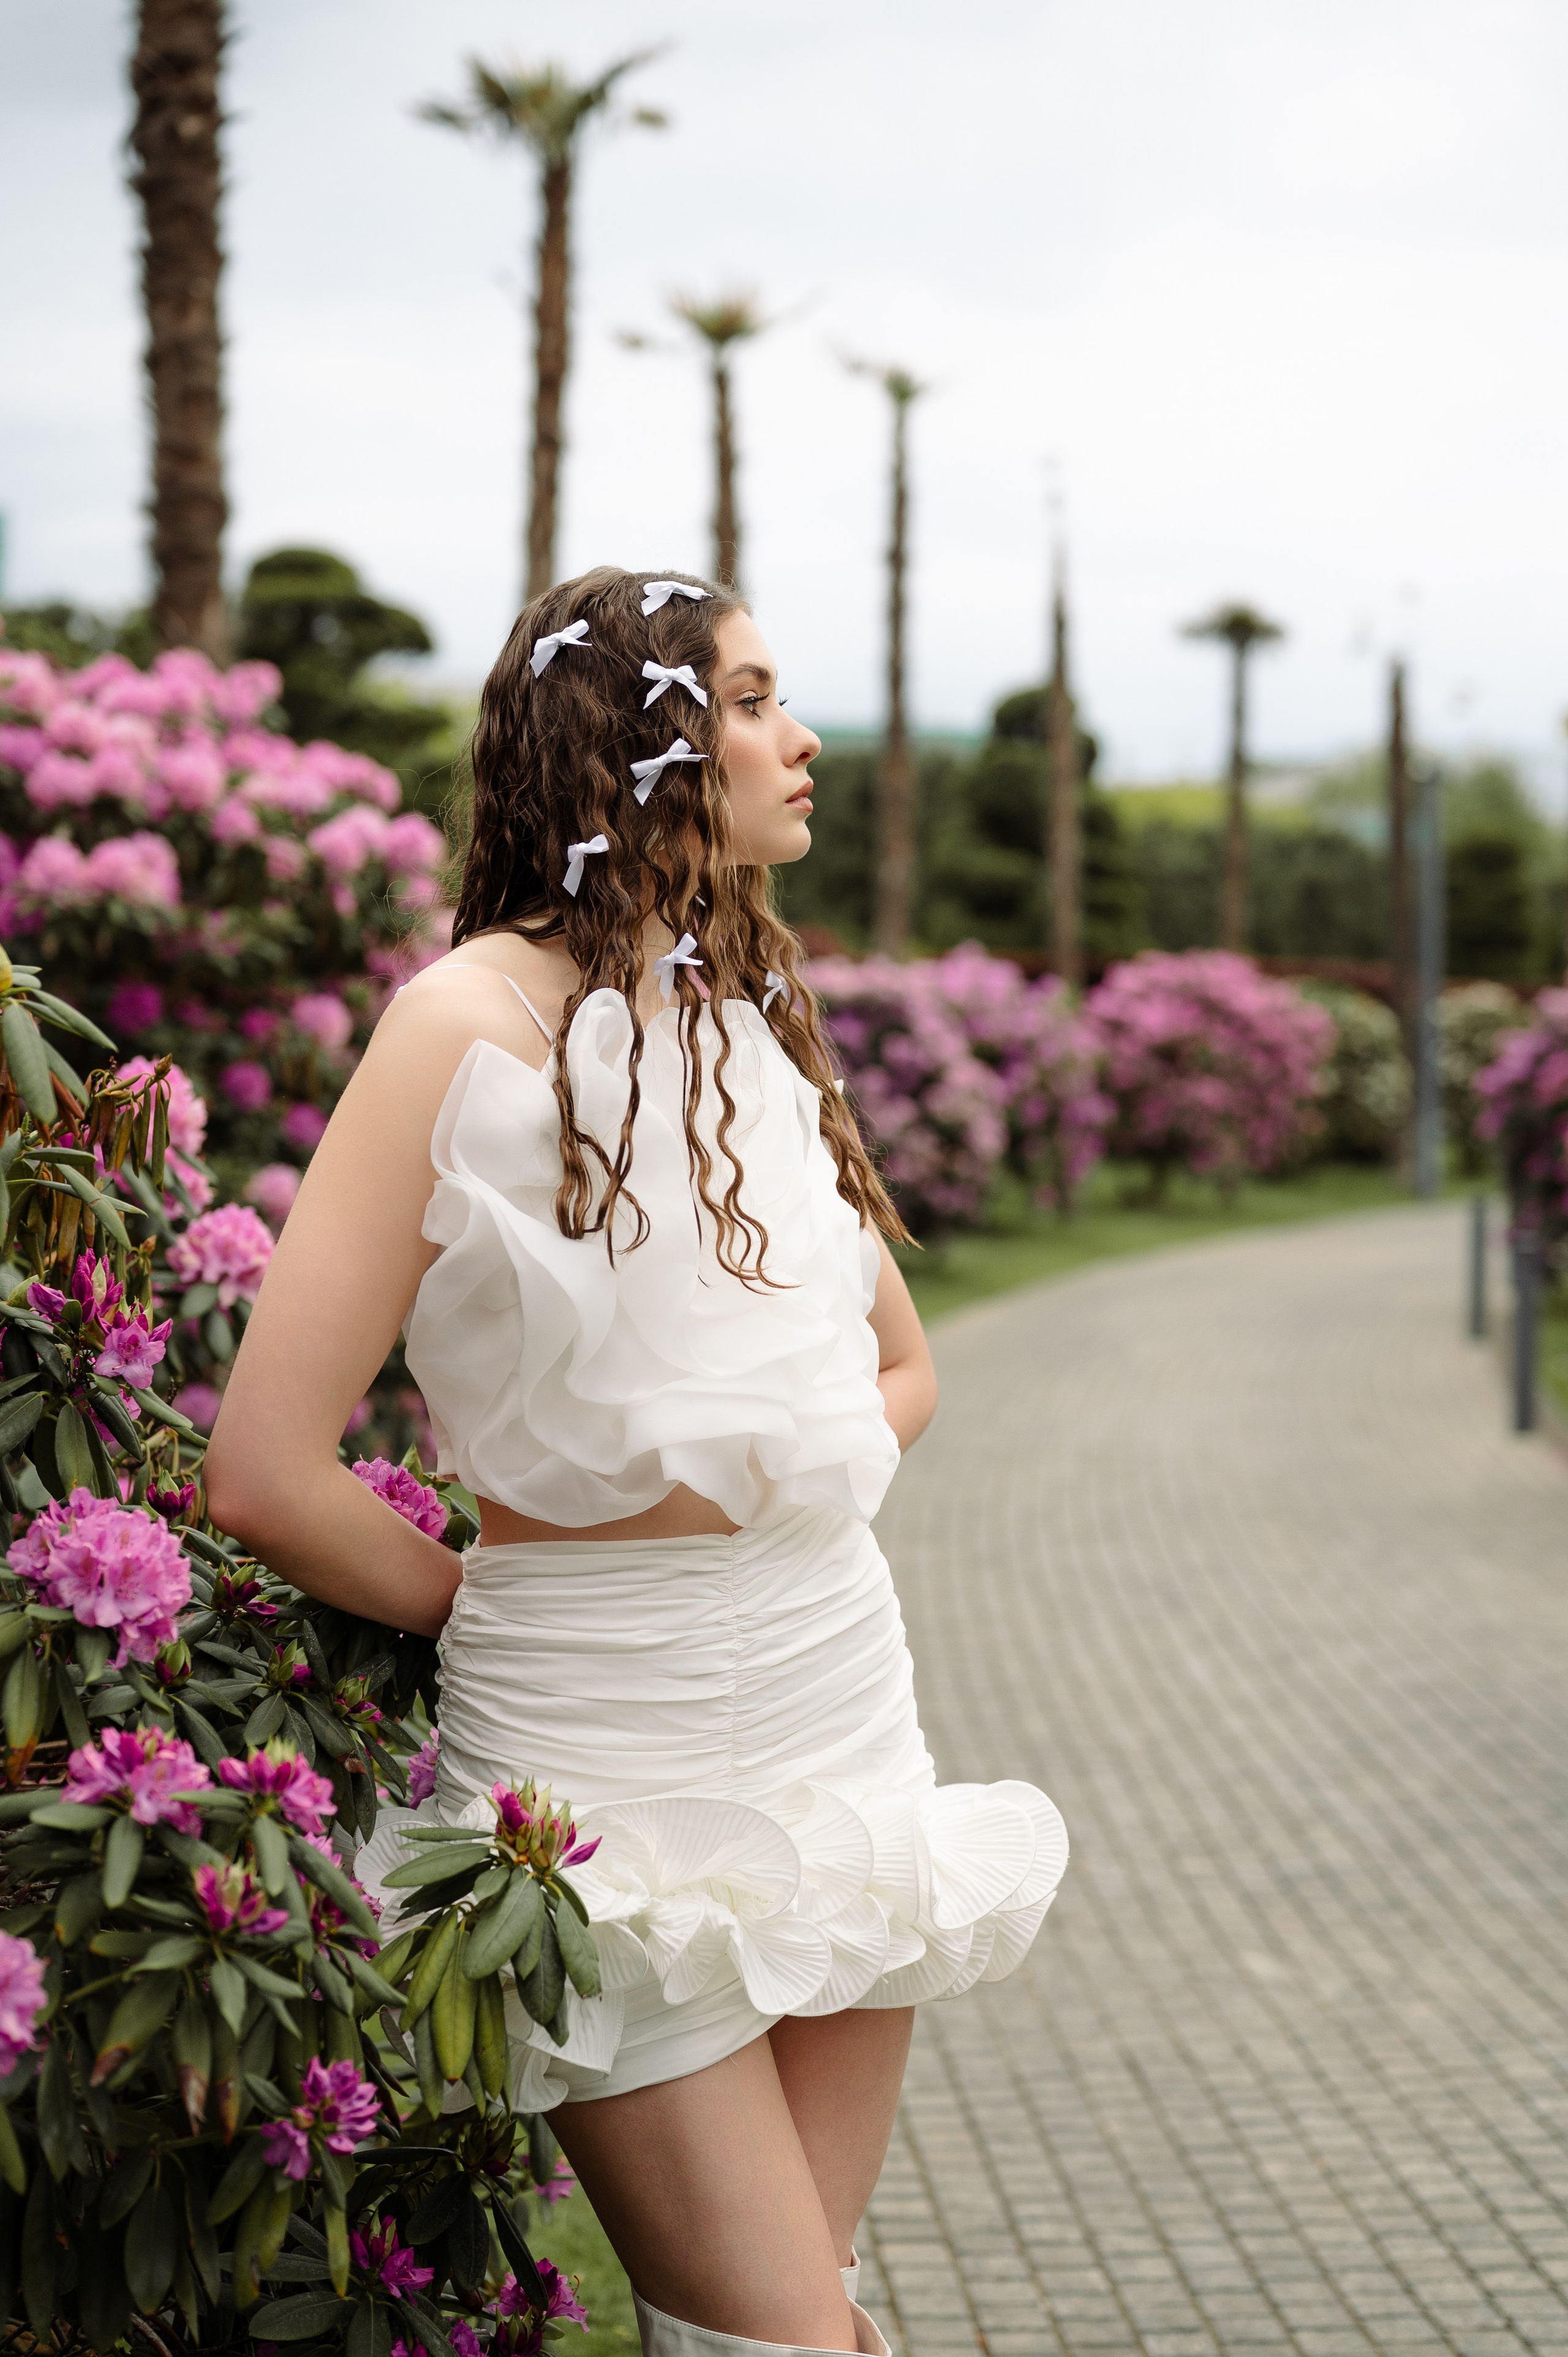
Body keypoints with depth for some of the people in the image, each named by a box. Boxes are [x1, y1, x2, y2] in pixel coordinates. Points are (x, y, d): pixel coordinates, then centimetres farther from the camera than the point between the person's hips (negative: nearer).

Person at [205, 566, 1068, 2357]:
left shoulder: (757, 1018, 10)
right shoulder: (473, 1023, -11)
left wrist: (777, 1527, 5)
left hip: (846, 1695, 6)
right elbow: (266, 1474, -16)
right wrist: (505, 1606, -2)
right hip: (613, 1738, -6)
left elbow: (899, 1367, 23)